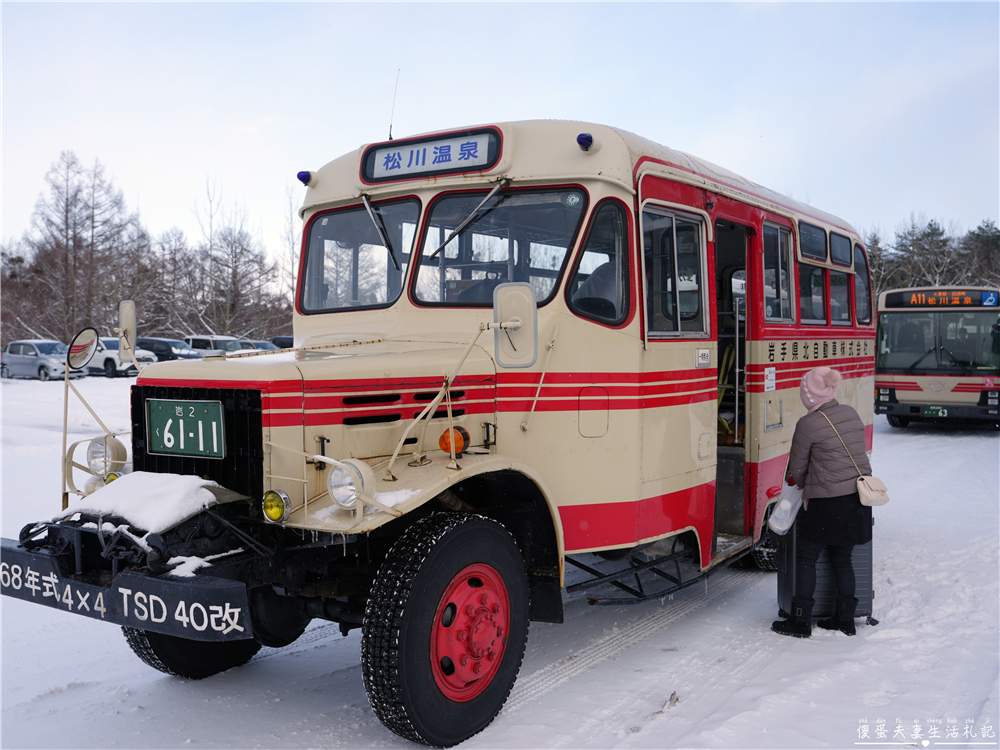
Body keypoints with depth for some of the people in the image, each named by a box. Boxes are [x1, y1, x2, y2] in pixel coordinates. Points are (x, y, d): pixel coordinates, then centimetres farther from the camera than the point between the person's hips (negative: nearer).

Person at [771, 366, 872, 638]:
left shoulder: (808, 424, -12)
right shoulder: (851, 414, 7)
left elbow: (797, 469, -4)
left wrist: (804, 485, 19)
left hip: (827, 503, -7)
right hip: (858, 496, 7)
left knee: (806, 557, 6)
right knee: (842, 558, 16)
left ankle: (801, 621, 9)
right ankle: (845, 619, 22)